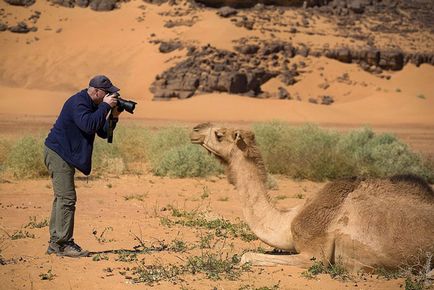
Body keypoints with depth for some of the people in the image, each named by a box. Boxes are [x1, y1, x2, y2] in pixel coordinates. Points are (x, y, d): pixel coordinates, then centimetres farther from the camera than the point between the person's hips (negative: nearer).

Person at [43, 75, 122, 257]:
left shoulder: (93, 105, 13)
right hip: (58, 153, -11)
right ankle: (63, 244, -11)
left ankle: (55, 243, 17)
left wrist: (114, 117, -3)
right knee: (67, 198, -13)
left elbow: (103, 132, 13)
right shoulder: (78, 103, -18)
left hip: (65, 155, 11)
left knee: (61, 198, 12)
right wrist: (105, 106, -25)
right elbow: (88, 125, -33)